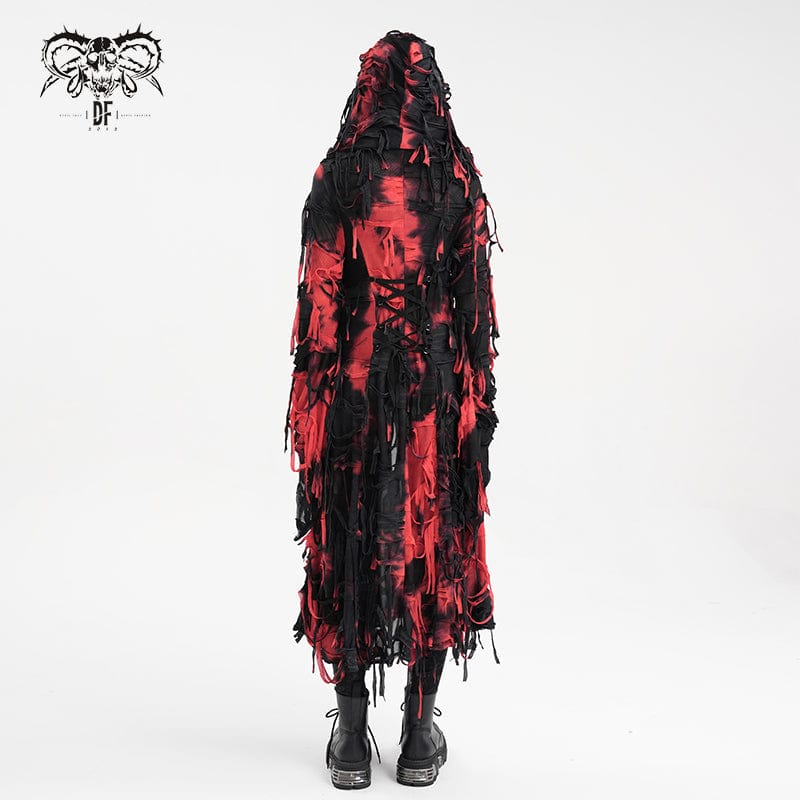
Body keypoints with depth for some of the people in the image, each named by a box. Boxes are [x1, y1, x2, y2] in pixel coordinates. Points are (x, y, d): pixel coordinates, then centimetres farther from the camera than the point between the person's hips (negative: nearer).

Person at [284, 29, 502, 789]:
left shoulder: (339, 175, -4)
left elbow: (320, 296, -6)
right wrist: (473, 386, 9)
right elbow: (475, 295, 2)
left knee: (349, 546, 8)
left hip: (355, 380, -1)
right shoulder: (459, 175, 1)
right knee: (433, 543, 9)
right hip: (437, 380, 2)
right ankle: (420, 734, 18)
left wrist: (312, 396, 1)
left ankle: (351, 735, 17)